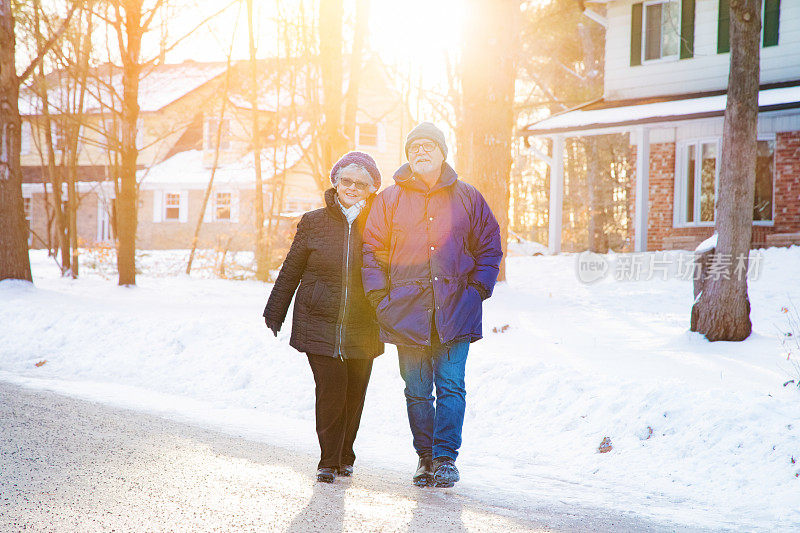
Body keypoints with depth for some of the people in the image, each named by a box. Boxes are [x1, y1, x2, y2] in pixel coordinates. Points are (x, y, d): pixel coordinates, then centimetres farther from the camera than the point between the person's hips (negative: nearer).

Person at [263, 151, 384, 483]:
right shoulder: (315, 223, 3)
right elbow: (290, 271, 11)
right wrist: (274, 315, 14)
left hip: (362, 329, 1)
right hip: (319, 323, -1)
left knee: (354, 394, 5)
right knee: (330, 390, -10)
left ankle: (345, 457, 26)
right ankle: (329, 461, 3)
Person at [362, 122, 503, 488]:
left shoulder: (467, 198, 7)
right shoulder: (390, 199, 7)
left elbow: (489, 246, 13)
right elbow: (372, 248, 10)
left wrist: (478, 288, 3)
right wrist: (379, 293, -1)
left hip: (454, 308, -1)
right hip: (407, 310, 1)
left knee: (450, 385, -5)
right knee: (417, 389, 5)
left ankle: (445, 457, 1)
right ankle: (425, 456, 16)